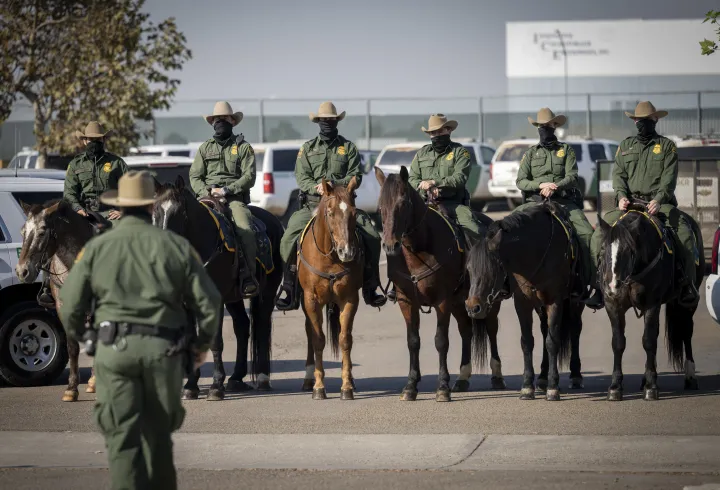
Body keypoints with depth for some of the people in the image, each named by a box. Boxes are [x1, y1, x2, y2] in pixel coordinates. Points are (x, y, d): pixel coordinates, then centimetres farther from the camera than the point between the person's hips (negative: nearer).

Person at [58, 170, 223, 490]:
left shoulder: (96, 247, 1)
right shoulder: (176, 246, 3)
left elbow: (70, 305, 2)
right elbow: (208, 302, 3)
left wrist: (79, 338, 22)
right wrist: (203, 343, 20)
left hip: (114, 347, -1)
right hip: (163, 347, 1)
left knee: (122, 437, 0)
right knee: (159, 433, 16)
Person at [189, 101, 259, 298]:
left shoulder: (243, 147, 10)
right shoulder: (205, 148, 19)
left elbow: (249, 177, 0)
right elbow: (194, 176, 13)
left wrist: (226, 190, -13)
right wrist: (207, 192, -7)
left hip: (235, 198, -3)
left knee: (245, 230, -29)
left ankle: (248, 278, -25)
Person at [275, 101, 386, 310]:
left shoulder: (348, 147, 10)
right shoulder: (308, 148, 12)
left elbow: (356, 177, 2)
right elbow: (301, 177, 3)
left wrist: (335, 184, -15)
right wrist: (316, 187, -17)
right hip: (312, 205, 0)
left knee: (371, 237, -16)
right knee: (290, 237, -22)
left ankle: (370, 287, -3)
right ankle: (289, 290, -16)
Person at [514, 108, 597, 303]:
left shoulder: (566, 150, 11)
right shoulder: (531, 153, 14)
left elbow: (572, 177, -2)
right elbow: (520, 181, 6)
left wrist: (555, 187, -21)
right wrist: (540, 185, -12)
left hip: (564, 202, -1)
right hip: (535, 201, 1)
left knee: (587, 233, -22)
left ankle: (589, 280, -16)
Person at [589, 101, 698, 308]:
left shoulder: (667, 146, 7)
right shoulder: (626, 145, 16)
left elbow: (669, 178, -4)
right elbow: (618, 174, 7)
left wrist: (658, 199, -22)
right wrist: (621, 195, -13)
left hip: (659, 203, -2)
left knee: (685, 234, -26)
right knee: (600, 230, -19)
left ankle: (687, 285, -19)